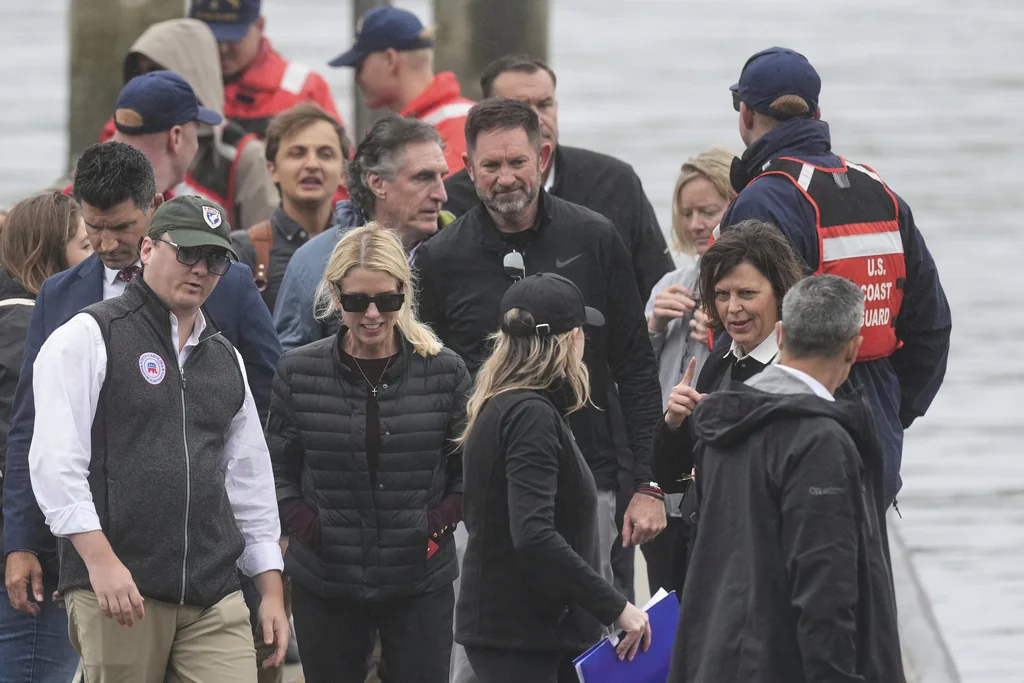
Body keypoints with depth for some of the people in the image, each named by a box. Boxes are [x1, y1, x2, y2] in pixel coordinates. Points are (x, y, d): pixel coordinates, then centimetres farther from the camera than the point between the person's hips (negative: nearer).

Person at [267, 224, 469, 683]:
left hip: (419, 583, -1)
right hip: (325, 585, 1)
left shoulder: (444, 372, -1)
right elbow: (278, 468, 7)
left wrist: (440, 523, -9)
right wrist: (303, 525, -9)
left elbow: (470, 470, 6)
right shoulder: (299, 373, 0)